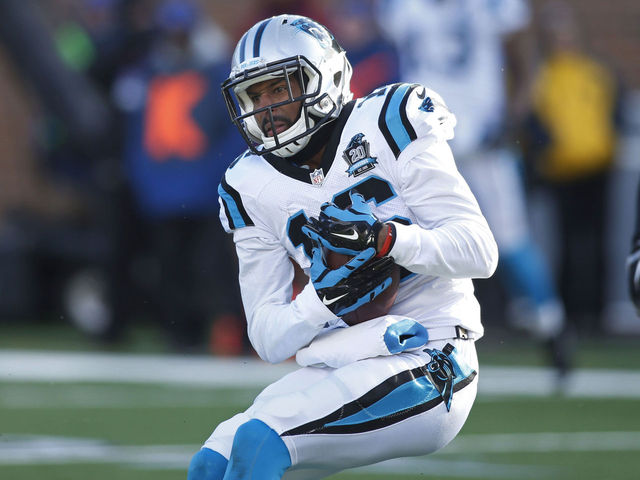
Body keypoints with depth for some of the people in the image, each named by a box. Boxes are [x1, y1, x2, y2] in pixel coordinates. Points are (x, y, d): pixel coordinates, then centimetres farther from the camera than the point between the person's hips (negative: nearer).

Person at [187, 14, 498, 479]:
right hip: (336, 368, 6)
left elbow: (480, 251, -11)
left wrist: (384, 239, -27)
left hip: (424, 366, -6)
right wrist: (323, 300, -16)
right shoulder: (254, 189, 7)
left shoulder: (386, 126, -7)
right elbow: (269, 340, 5)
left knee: (258, 442, -23)